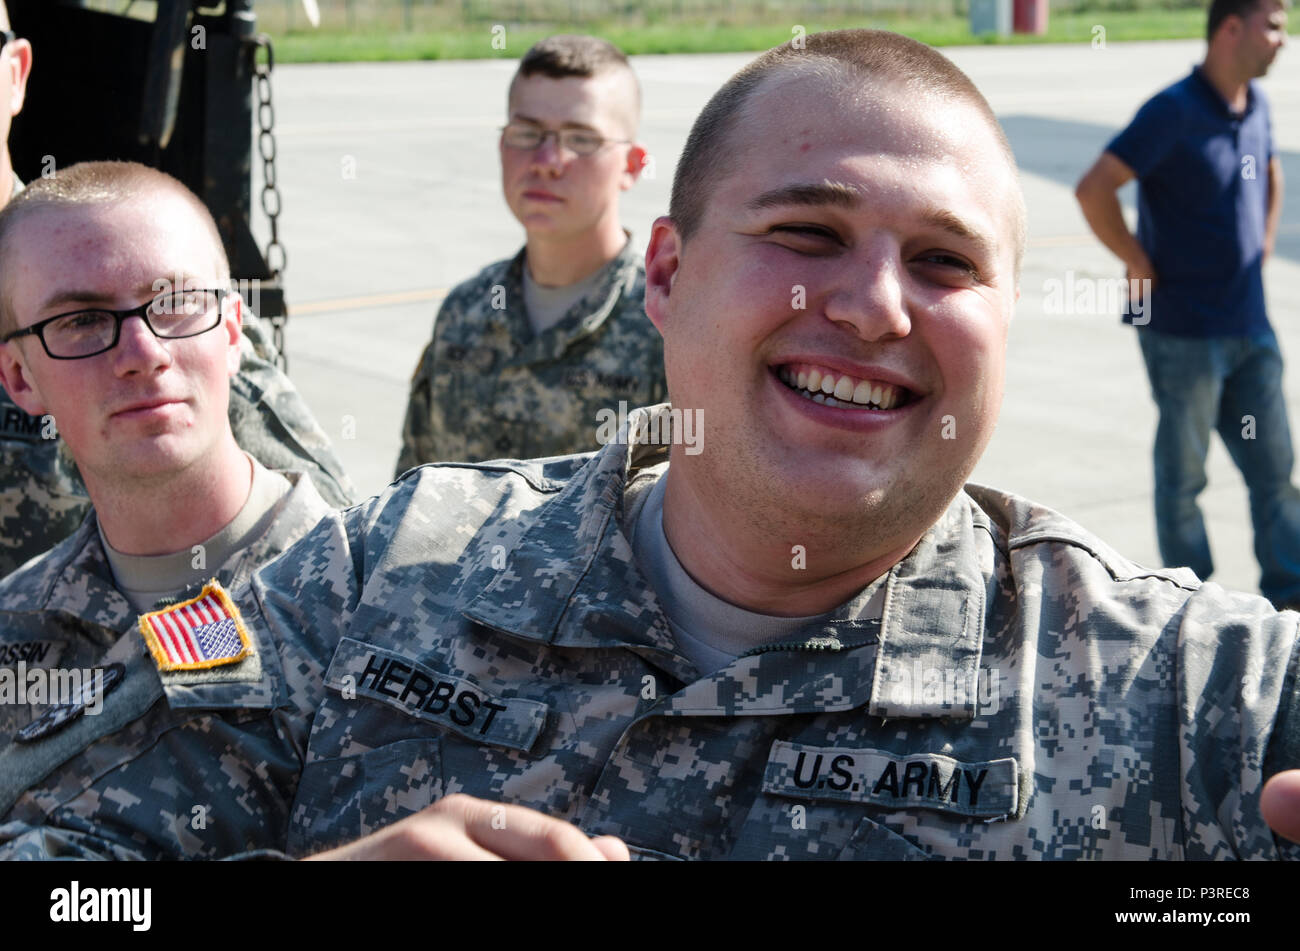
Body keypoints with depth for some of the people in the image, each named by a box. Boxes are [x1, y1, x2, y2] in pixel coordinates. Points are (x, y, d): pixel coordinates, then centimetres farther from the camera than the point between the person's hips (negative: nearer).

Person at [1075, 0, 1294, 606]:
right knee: (1183, 472, 6)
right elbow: (1093, 189, -26)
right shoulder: (1175, 112, -17)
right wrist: (1141, 267, -18)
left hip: (1251, 329, 7)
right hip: (1185, 333, -7)